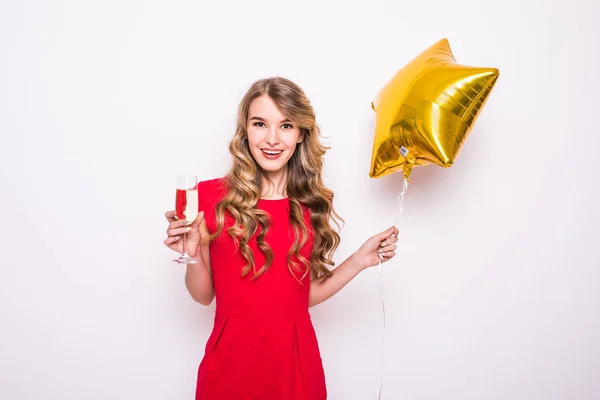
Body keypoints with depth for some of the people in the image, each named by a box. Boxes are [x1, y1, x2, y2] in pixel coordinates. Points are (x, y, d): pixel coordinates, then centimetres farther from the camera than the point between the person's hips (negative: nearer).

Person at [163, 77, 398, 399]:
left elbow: (306, 294, 7)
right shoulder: (211, 195, -7)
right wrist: (193, 255, -17)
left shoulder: (315, 204, 0)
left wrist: (360, 260, -1)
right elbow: (203, 295, 0)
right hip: (230, 359, -1)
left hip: (294, 361, 2)